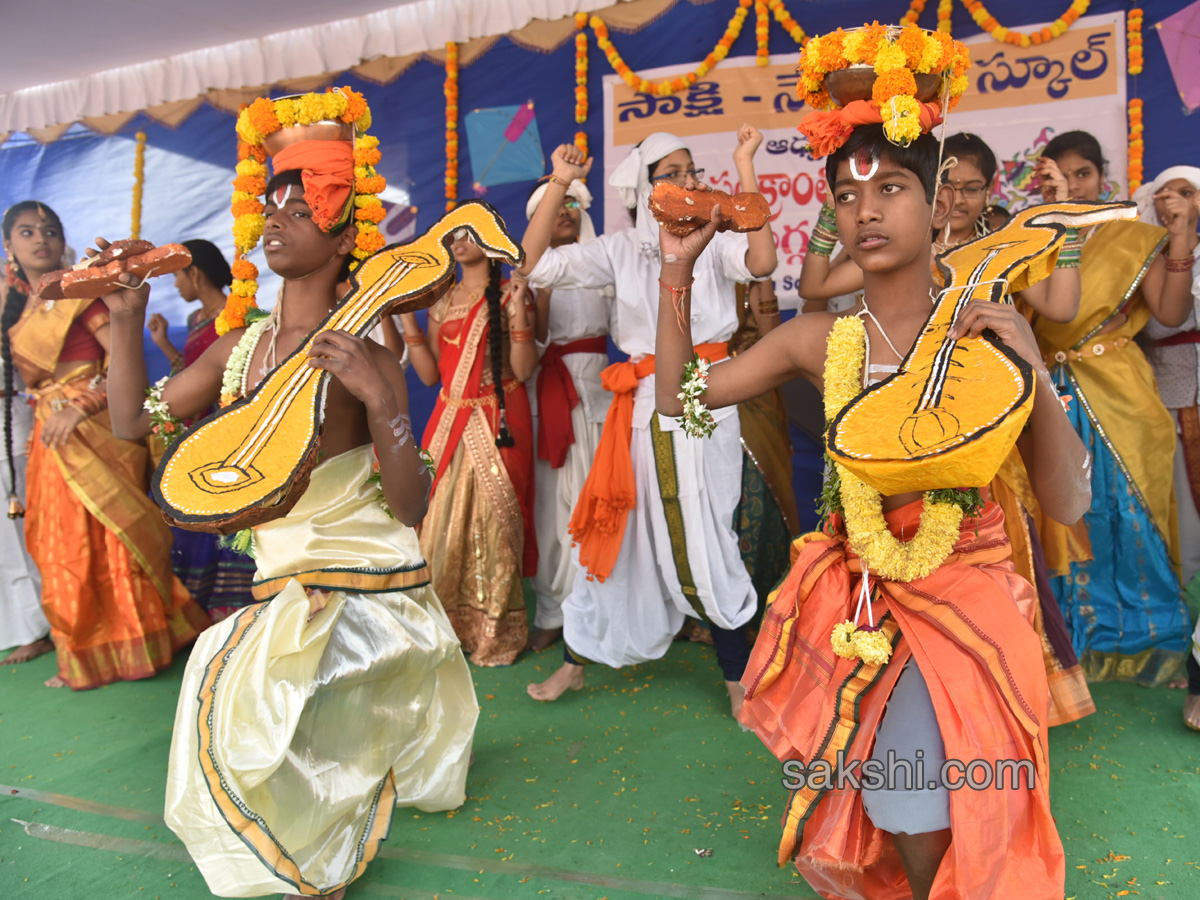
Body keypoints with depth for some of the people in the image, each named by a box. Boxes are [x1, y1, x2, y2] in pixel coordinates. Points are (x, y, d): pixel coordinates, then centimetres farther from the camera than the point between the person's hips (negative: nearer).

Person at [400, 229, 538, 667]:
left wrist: (518, 311, -18)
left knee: (493, 520, -3)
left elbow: (524, 370, -8)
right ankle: (447, 624, 19)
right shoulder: (442, 301, 14)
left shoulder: (508, 294, 1)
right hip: (450, 423, 5)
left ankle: (496, 631, 10)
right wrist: (406, 317, 5)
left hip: (498, 423, -4)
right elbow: (430, 373, 9)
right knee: (443, 520, 4)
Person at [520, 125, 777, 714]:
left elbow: (761, 261, -19)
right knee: (611, 531, 10)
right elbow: (535, 263, 2)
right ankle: (575, 661, 27)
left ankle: (737, 680, 17)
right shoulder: (623, 249, 9)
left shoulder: (713, 240, 3)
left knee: (705, 541, -1)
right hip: (640, 407, 3)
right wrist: (560, 183, -4)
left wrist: (745, 170, -17)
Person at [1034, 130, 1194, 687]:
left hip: (1115, 395, -2)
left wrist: (1180, 254, -16)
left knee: (1127, 509, 0)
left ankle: (1139, 633, 19)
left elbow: (1172, 314, -5)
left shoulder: (1133, 239, 3)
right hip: (1053, 396, 2)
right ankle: (1079, 630, 24)